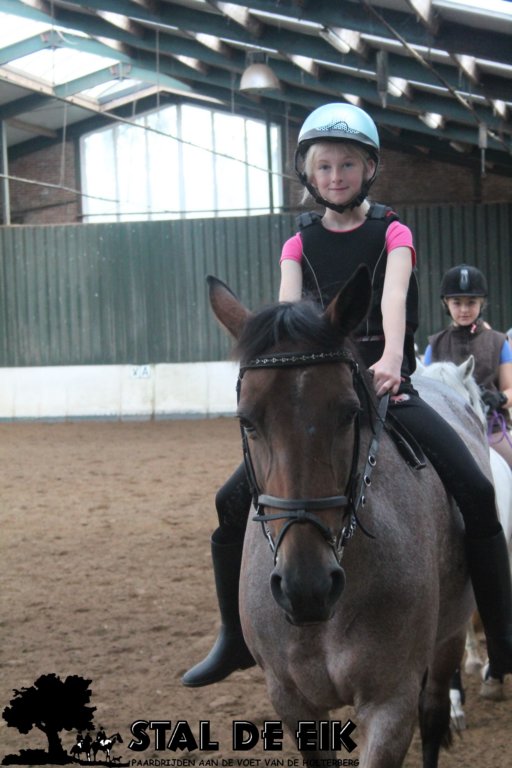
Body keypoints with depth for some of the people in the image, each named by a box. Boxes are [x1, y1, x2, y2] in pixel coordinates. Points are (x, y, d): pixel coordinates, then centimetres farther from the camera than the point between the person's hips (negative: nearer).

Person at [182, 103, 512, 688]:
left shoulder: (392, 234, 3)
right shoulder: (300, 246, 9)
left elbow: (394, 296, -18)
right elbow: (287, 310, -9)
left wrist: (391, 357, -38)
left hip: (388, 388, -2)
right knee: (235, 501, -11)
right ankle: (235, 639, 5)